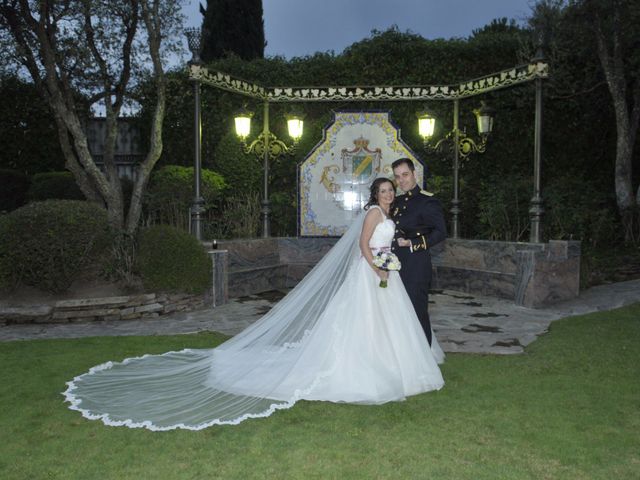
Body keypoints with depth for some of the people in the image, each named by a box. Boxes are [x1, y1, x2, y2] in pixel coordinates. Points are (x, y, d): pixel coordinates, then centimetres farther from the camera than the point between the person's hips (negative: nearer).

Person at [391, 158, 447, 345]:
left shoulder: (428, 201, -9)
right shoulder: (397, 202, 15)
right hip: (397, 265, 8)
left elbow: (441, 232, -14)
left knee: (417, 312, -1)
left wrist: (412, 243, -18)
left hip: (416, 266, -7)